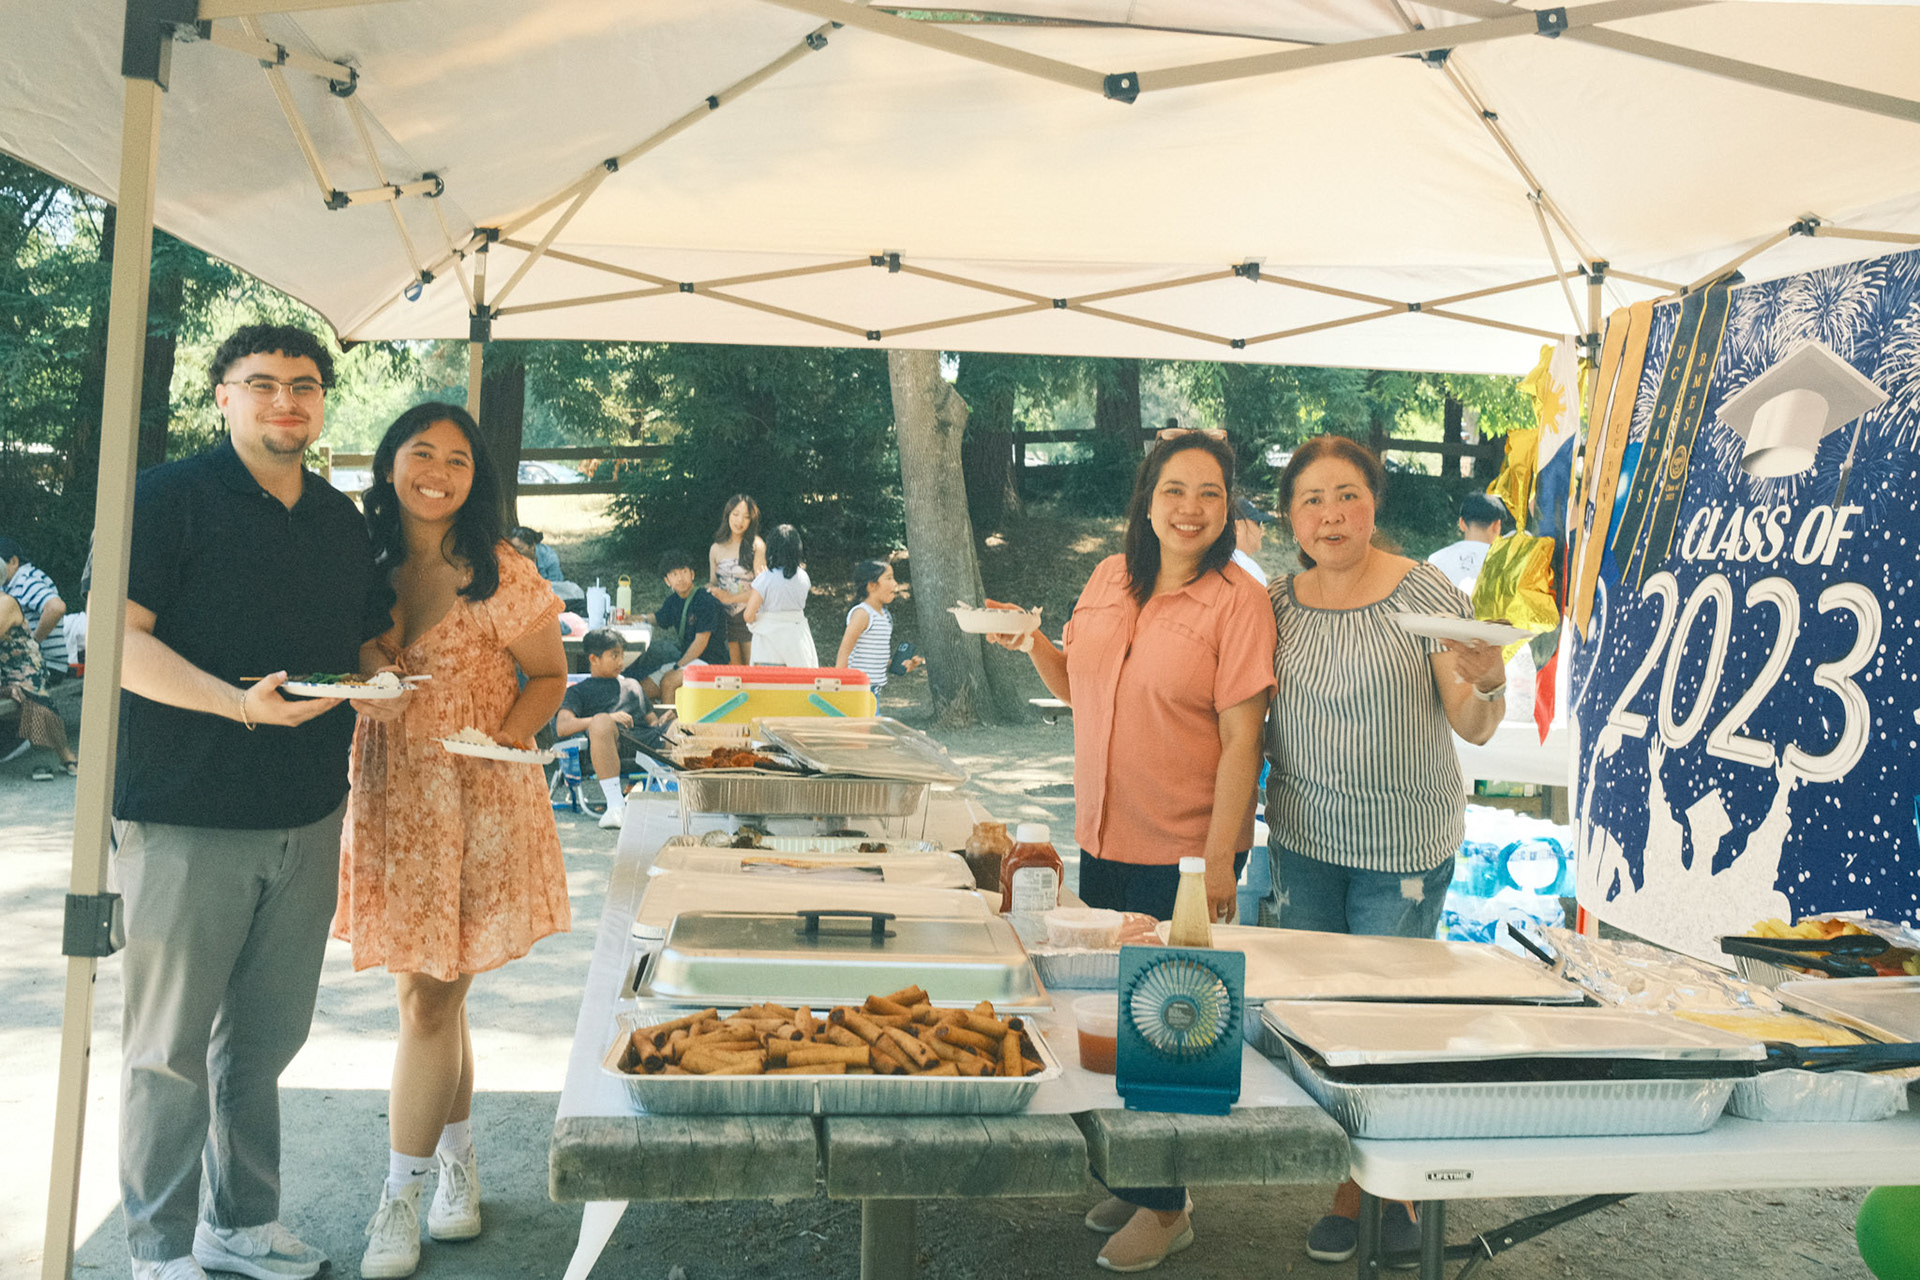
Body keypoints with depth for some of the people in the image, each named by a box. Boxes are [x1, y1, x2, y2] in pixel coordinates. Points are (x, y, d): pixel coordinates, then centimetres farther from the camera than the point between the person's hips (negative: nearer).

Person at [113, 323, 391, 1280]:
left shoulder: (342, 520, 13)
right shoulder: (169, 497, -5)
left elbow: (372, 642, 22)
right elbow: (119, 641, -13)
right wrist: (240, 703, -25)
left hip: (307, 819, 6)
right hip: (184, 819, -5)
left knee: (266, 1038, 15)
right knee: (171, 1047, 5)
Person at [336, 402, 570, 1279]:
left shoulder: (501, 576, -7)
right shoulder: (366, 568, 6)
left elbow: (549, 676, -1)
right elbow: (351, 676, 16)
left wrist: (506, 737, -18)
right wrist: (362, 671, -6)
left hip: (477, 803, -4)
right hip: (387, 796, 4)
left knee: (427, 1000, -1)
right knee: (435, 994, 13)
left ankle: (401, 1196, 14)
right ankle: (457, 1163, 31)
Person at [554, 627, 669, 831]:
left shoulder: (633, 685, 40)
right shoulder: (579, 691, 24)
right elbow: (562, 727, 5)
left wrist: (663, 723, 5)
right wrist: (608, 719, -9)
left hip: (646, 741, 4)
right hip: (612, 747, -4)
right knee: (601, 721, -40)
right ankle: (616, 804, -42)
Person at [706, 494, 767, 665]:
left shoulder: (756, 546, -5)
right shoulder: (716, 549, 9)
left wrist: (731, 598, -9)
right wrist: (714, 590, -4)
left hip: (750, 617, -3)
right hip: (726, 618, 3)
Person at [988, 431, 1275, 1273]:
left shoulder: (1237, 601, -12)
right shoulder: (1109, 580, 5)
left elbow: (1240, 739, -15)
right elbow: (1078, 689, 16)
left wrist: (1219, 861, -18)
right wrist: (1032, 642, -3)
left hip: (1184, 852, -6)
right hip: (1103, 839, 6)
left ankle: (1166, 1207, 25)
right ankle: (1132, 1176, 36)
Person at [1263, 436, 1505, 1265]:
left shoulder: (1426, 594, -12)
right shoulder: (1279, 603, 0)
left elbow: (1473, 728, -12)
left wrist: (1484, 686, -31)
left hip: (1403, 849, -4)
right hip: (1303, 842, 4)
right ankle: (1357, 1186, 28)